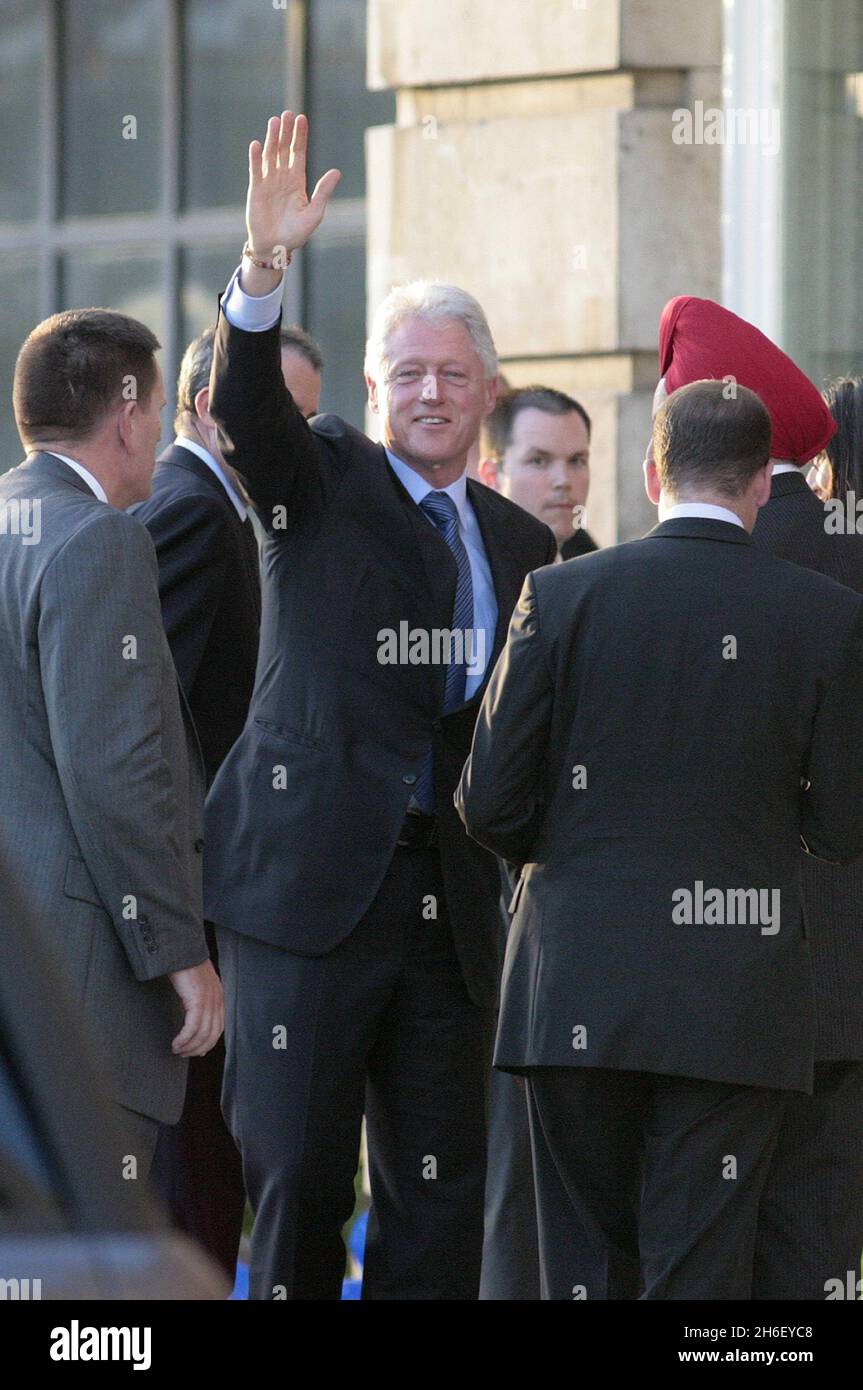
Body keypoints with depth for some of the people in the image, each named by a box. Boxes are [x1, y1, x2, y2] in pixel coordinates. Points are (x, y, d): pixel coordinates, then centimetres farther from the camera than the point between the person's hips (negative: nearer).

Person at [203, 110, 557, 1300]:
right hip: (309, 876, -4)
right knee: (296, 1166, -3)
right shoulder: (324, 482, 4)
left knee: (441, 1182, 4)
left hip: (450, 893, 4)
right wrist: (265, 265, -34)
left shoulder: (520, 546, 16)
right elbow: (245, 404, -18)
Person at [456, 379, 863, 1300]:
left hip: (578, 989, 1)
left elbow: (489, 806, -2)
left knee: (585, 1260, 11)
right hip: (735, 1002, -1)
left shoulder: (562, 595, -3)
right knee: (699, 1267, 1)